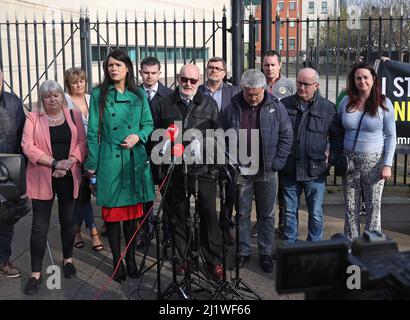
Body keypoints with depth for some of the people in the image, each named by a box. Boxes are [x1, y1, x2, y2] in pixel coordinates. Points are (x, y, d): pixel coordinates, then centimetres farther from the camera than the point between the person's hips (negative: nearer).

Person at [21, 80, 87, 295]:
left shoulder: (74, 115, 8)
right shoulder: (33, 118, 3)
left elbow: (82, 142, 0)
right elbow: (28, 147, -7)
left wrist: (69, 162, -15)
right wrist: (54, 163, -16)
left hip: (69, 177, 2)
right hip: (42, 178, -1)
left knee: (68, 220, 13)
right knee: (40, 226, 0)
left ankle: (68, 259, 32)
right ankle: (36, 272, 8)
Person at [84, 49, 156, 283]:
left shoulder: (139, 95, 6)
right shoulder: (99, 95, 1)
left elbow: (149, 124, 11)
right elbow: (93, 132, 1)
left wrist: (138, 136, -10)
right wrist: (92, 164, -1)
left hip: (135, 159, 2)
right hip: (110, 160, -2)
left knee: (132, 211, 9)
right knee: (112, 211, 4)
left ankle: (131, 259, 24)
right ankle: (117, 262, 16)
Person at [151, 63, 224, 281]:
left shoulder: (209, 104, 9)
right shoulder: (164, 104, 10)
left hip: (203, 169, -1)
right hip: (174, 169, 1)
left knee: (209, 214, -1)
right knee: (178, 216, 9)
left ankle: (214, 261, 11)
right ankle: (182, 258, 24)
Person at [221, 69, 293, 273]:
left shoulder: (276, 107, -1)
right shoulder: (232, 108, 0)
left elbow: (286, 136, 1)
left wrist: (277, 163, -6)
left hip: (267, 172, 0)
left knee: (267, 215, 9)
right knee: (242, 214, 10)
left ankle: (266, 253, 22)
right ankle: (243, 252, 24)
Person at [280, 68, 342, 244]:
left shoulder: (328, 107, 0)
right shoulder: (285, 104, 2)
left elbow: (337, 135, 9)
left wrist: (331, 156, -1)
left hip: (315, 170, -1)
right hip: (289, 169, 2)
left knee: (315, 213, 8)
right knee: (290, 211, 13)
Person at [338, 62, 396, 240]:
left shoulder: (384, 103, -2)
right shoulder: (346, 102, 6)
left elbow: (391, 135, -1)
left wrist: (387, 164, -8)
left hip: (374, 161, -3)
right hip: (349, 161, 3)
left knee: (373, 206, 2)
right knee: (350, 208, 8)